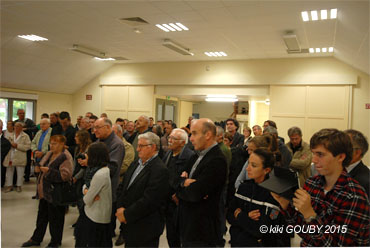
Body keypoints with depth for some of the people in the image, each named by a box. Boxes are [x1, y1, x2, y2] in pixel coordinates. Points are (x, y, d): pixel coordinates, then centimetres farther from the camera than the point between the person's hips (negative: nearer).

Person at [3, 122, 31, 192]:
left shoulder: (25, 136, -1)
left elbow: (28, 146, -10)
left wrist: (17, 145, -17)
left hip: (20, 158, -4)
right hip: (10, 157, 4)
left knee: (20, 173, 4)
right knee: (9, 172, 8)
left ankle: (19, 186, 16)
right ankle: (9, 186, 19)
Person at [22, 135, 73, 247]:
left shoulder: (65, 157, -18)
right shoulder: (49, 154, 10)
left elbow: (65, 175, -26)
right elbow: (43, 164, 25)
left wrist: (48, 171, -27)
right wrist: (40, 168, 4)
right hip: (44, 191, 9)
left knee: (55, 218, 6)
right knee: (42, 215, 21)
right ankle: (36, 239, 38)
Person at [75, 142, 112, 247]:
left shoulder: (100, 175, -26)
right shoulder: (106, 170, 1)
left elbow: (87, 200, -19)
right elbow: (86, 185, 11)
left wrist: (87, 195, 3)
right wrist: (86, 190, -11)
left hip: (94, 219, -8)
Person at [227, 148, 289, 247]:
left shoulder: (274, 194, -21)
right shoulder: (244, 186, -3)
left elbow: (261, 230, -25)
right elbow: (229, 215, -1)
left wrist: (239, 216, -13)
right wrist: (246, 217, -18)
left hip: (261, 243, -5)